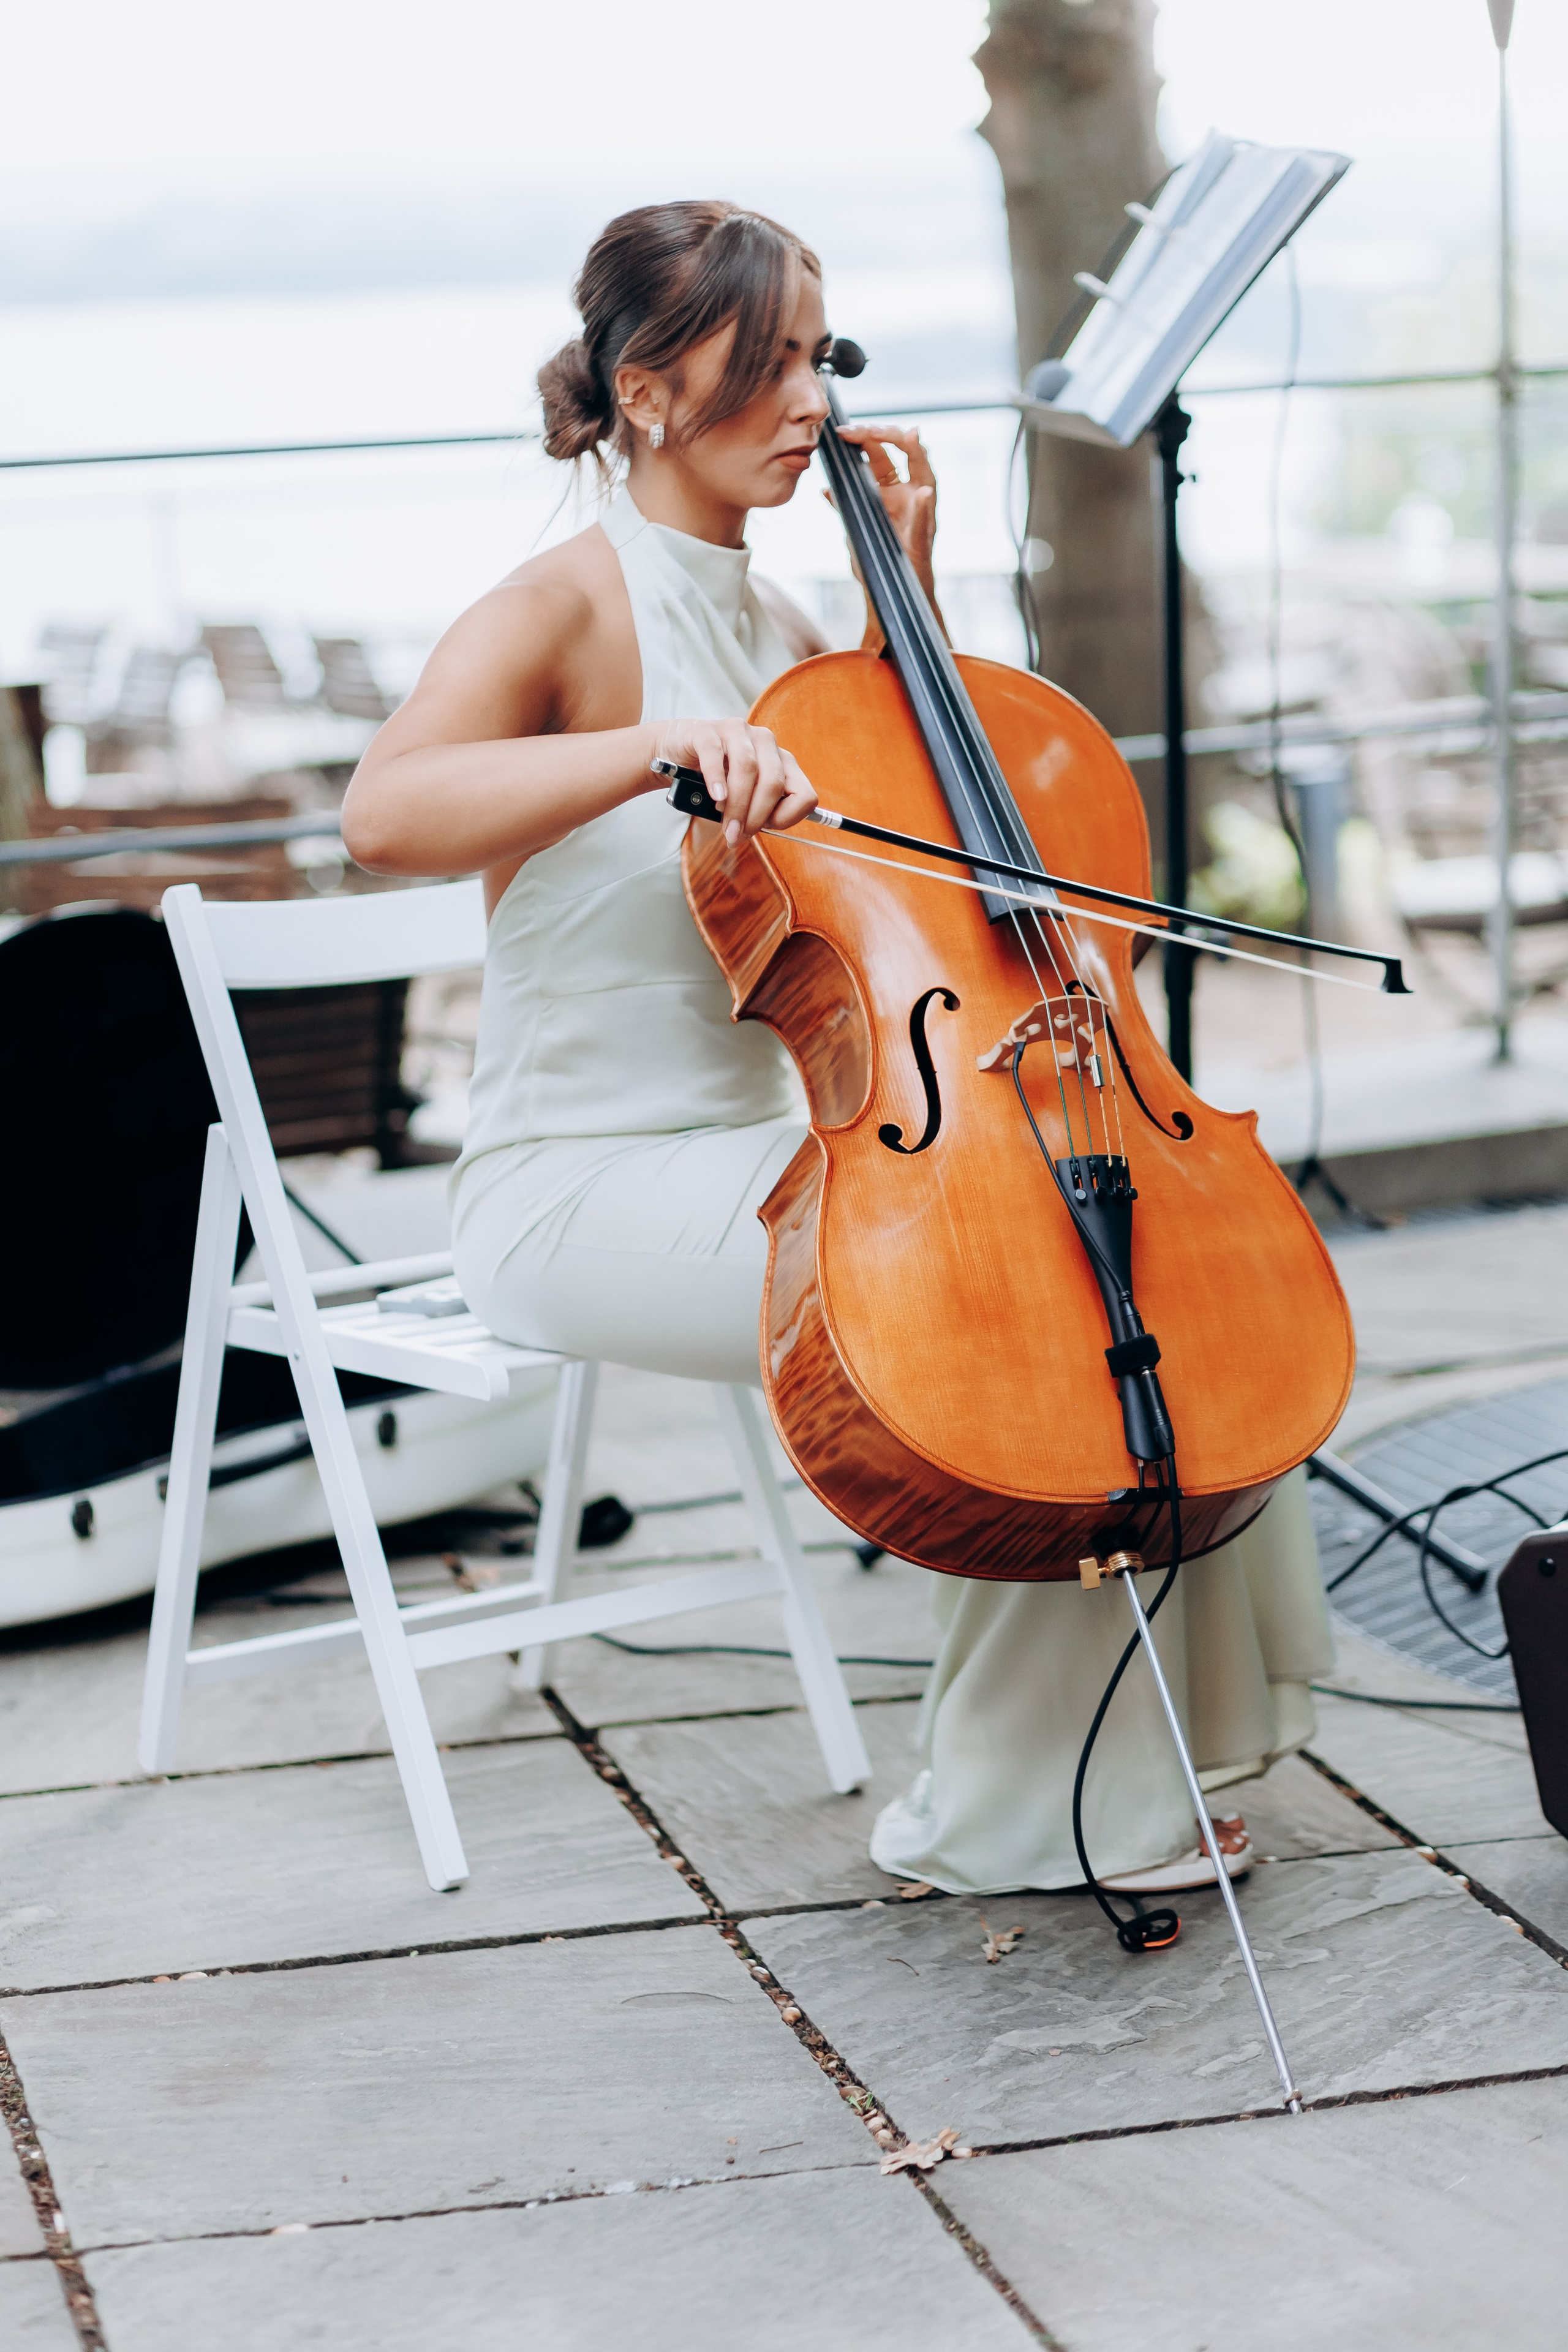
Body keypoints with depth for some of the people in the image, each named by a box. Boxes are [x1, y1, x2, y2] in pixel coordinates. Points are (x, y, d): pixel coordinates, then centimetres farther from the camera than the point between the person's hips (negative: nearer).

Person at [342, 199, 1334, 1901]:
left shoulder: (771, 623, 13)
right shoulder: (567, 609, -11)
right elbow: (386, 814, -29)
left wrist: (906, 594, 10)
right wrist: (668, 745, -42)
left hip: (750, 1152, 8)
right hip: (578, 1189, -8)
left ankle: (1137, 1755, -4)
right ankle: (1004, 1813, -7)